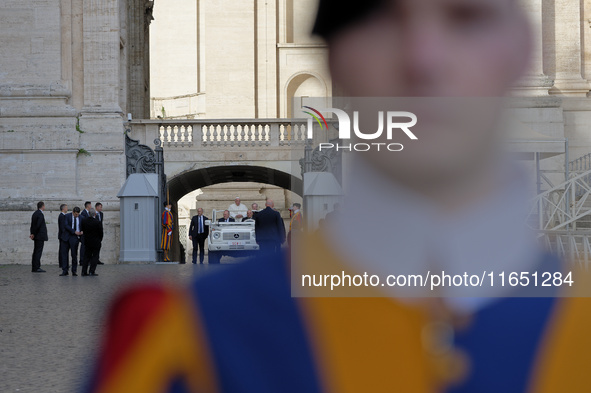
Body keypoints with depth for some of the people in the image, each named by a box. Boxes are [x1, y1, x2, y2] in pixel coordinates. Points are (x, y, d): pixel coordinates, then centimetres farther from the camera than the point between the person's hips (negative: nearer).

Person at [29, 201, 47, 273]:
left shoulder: (35, 213, 14)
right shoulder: (40, 214, -15)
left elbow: (33, 225, 11)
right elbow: (38, 225, -20)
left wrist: (32, 234, 5)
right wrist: (34, 234, -9)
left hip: (37, 237, 9)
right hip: (40, 236, -9)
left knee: (36, 252, 12)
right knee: (38, 251, -8)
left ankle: (34, 267, 15)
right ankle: (36, 268, -10)